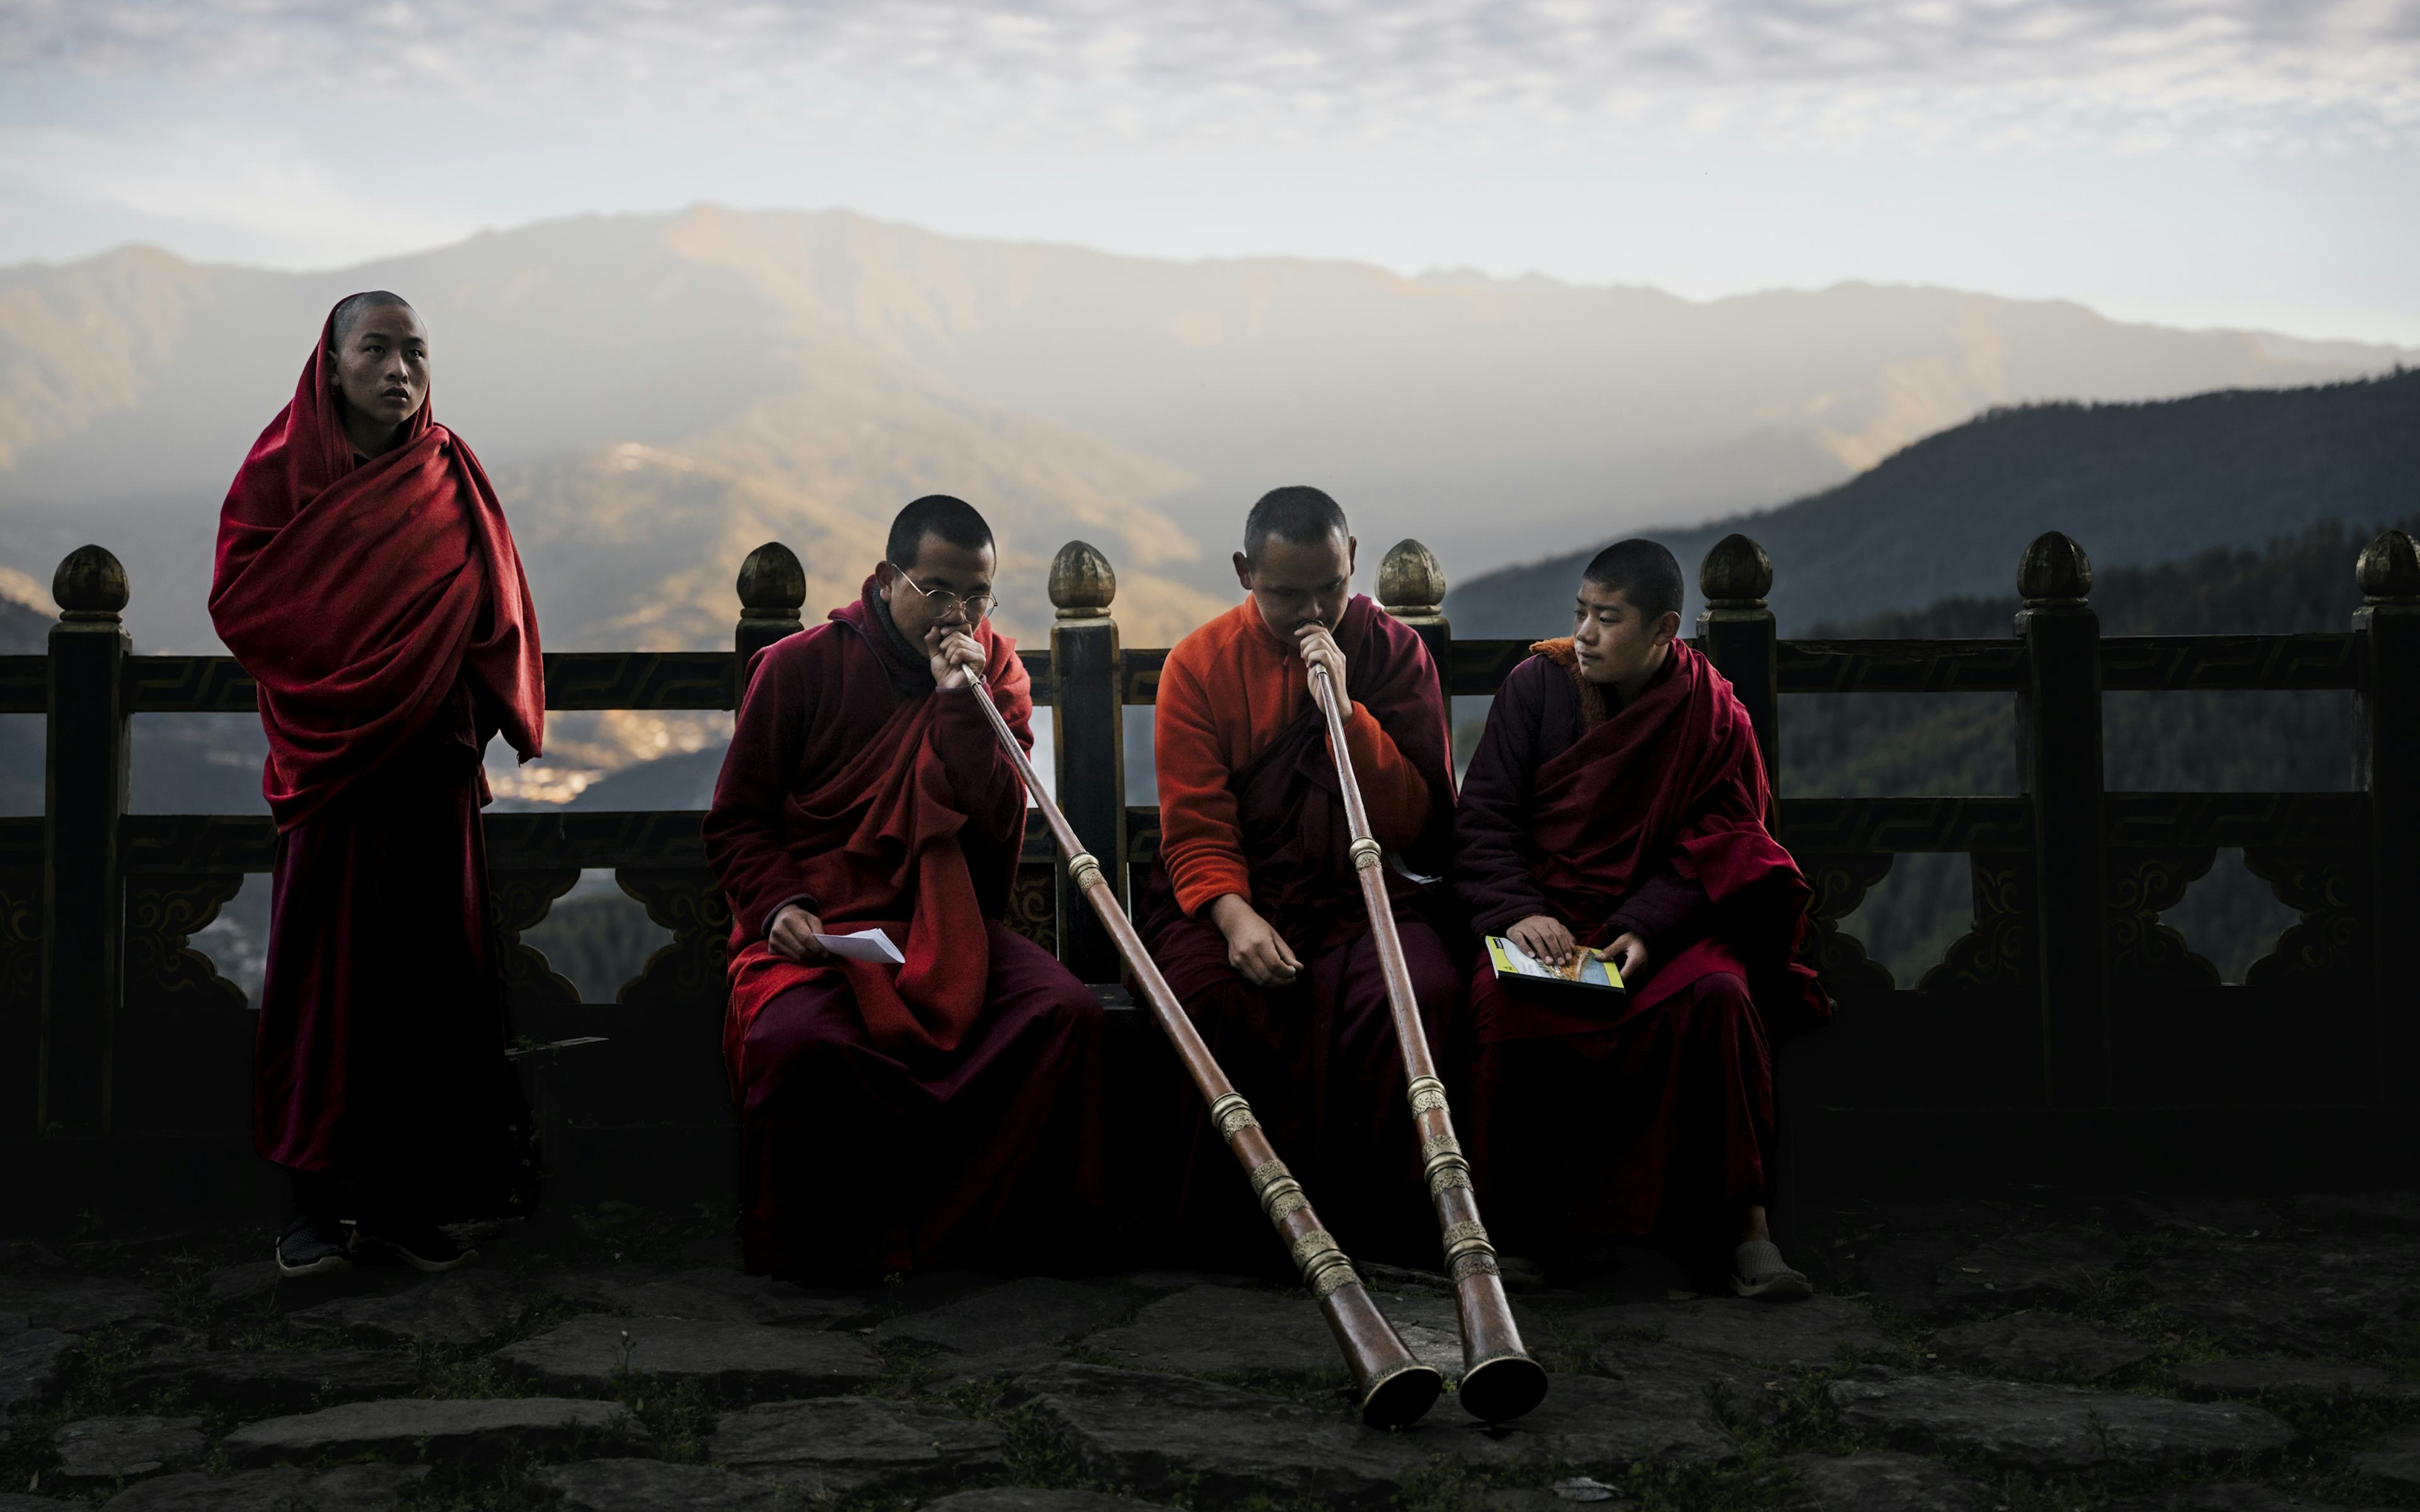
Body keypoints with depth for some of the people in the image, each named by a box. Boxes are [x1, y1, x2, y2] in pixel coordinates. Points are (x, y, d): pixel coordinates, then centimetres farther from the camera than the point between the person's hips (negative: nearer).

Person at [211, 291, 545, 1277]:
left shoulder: (449, 476, 9)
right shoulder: (282, 468, 1)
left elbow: (494, 613, 9)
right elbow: (238, 603, -7)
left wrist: (474, 714, -7)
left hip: (430, 761, 3)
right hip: (331, 758, -3)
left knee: (429, 970, 2)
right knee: (326, 971, -1)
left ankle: (405, 1197, 11)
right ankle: (317, 1202, 8)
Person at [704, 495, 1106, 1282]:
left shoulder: (996, 672, 9)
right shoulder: (798, 666, 2)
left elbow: (1000, 834, -4)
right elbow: (736, 823, 6)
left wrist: (960, 701, -11)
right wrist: (779, 907, -12)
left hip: (946, 928, 3)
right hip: (813, 928, -3)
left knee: (1068, 1010, -24)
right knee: (797, 1037, -35)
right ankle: (814, 1250, -10)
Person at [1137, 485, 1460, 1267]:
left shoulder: (1395, 653, 6)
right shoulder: (1200, 664, 3)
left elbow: (1418, 825, -3)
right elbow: (1195, 828, -3)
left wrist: (1345, 706, -13)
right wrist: (1234, 915, -23)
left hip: (1362, 897, 1)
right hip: (1231, 898, -1)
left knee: (1427, 992, -30)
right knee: (1214, 996, -33)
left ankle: (1386, 1228, -14)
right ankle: (1229, 1237, -15)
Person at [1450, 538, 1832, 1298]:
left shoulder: (1713, 715, 2)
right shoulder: (1537, 685, 3)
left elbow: (1711, 849, -3)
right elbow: (1482, 818, 1)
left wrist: (1645, 931, -19)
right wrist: (1518, 912, -17)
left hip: (1661, 921, 0)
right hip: (1544, 915, 0)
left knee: (1716, 992, -32)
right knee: (1504, 1000, -32)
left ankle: (1744, 1226, -25)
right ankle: (1528, 1225, -18)